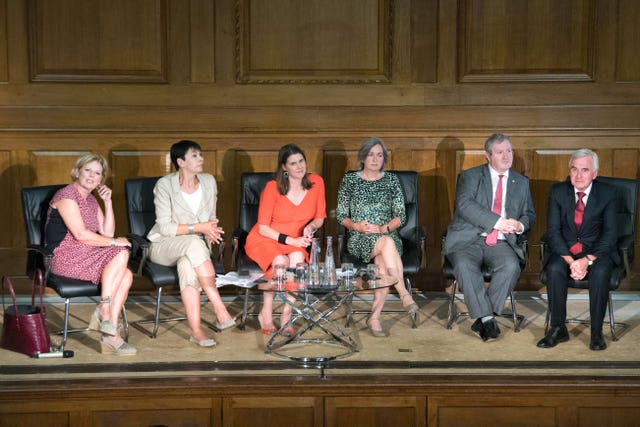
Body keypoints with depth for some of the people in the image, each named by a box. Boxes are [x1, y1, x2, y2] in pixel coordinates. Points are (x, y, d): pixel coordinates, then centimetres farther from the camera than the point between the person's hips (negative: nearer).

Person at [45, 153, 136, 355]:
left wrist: (108, 202, 1)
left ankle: (110, 334, -17)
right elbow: (81, 234, -20)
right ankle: (104, 308, -14)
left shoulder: (91, 199, 17)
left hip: (84, 256, 8)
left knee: (126, 276, -14)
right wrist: (114, 242, -13)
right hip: (64, 258, -8)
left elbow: (107, 233, 10)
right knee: (121, 253, -23)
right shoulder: (66, 196, -11)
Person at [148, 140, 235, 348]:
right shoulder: (165, 185, -10)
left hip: (195, 244, 3)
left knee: (187, 264, -37)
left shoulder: (209, 182, 5)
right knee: (194, 243, -38)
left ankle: (196, 330, -43)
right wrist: (198, 228, -23)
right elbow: (165, 227, -15)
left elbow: (211, 219, 15)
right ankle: (219, 308, -39)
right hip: (163, 246, -3)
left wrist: (211, 231, -9)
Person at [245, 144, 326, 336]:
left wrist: (311, 226, -17)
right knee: (281, 262, -34)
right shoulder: (272, 188, -17)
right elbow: (263, 228, -12)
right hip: (264, 240, -3)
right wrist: (290, 240, -21)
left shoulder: (316, 182, -6)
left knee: (298, 258, -32)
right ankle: (266, 313, -16)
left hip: (296, 242, 3)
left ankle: (286, 316, -25)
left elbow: (319, 218, 6)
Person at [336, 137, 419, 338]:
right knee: (387, 243, -37)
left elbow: (401, 216, 6)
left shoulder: (391, 180, 11)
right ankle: (404, 294, -34)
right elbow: (341, 215, 6)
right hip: (359, 239, -1)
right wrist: (356, 225, -14)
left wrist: (384, 228, -13)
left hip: (388, 235, 1)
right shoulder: (350, 180, 8)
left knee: (384, 263, -34)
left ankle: (375, 317, -27)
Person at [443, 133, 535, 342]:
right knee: (465, 266, -34)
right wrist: (498, 222, -20)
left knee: (511, 266, -30)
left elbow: (530, 215, 21)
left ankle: (481, 320, -20)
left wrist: (520, 225, -5)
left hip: (501, 242, 3)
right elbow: (464, 205, -12)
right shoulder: (470, 176, 5)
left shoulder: (521, 183, 18)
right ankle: (487, 319, -25)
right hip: (468, 239, -2)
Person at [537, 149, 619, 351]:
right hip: (564, 249, 1)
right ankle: (558, 329, -18)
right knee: (555, 269, -30)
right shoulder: (558, 191, -1)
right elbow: (553, 230, -6)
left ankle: (596, 332, -20)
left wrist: (587, 260, -24)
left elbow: (610, 233, -10)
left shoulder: (607, 194, -5)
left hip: (597, 250, -1)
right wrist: (570, 261, -20)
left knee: (601, 272, -33)